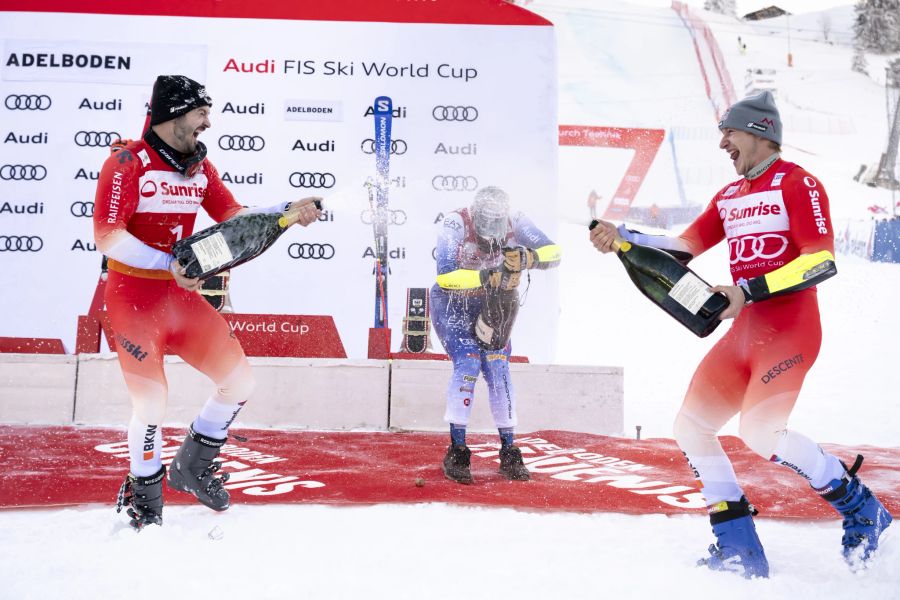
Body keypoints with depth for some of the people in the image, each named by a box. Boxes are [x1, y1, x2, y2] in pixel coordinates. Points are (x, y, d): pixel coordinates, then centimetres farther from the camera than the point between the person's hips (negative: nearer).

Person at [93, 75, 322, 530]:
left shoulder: (199, 167, 9)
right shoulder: (127, 163, -12)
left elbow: (233, 216, 11)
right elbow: (107, 236, -18)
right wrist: (170, 264, -25)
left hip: (183, 296, 6)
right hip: (133, 297, -6)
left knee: (239, 380, 2)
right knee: (152, 402, -4)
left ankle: (193, 465, 24)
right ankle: (145, 494, 22)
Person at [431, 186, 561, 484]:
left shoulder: (514, 222, -16)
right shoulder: (455, 224, -25)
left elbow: (553, 252, -18)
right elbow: (444, 275, -31)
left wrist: (527, 258, -38)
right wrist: (485, 277, -42)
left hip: (492, 305, 3)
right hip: (452, 305, -3)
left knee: (498, 369, -5)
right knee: (468, 364, -20)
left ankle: (509, 453, 7)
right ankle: (456, 452, -12)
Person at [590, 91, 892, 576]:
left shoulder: (798, 183, -5)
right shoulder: (730, 196, 18)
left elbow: (822, 262, -15)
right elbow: (685, 246, 15)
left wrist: (748, 291, -21)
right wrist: (624, 237, 4)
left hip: (789, 331, -8)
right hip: (743, 334, 8)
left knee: (759, 430, -24)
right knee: (690, 426, -1)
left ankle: (860, 509, 1)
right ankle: (739, 550, 7)